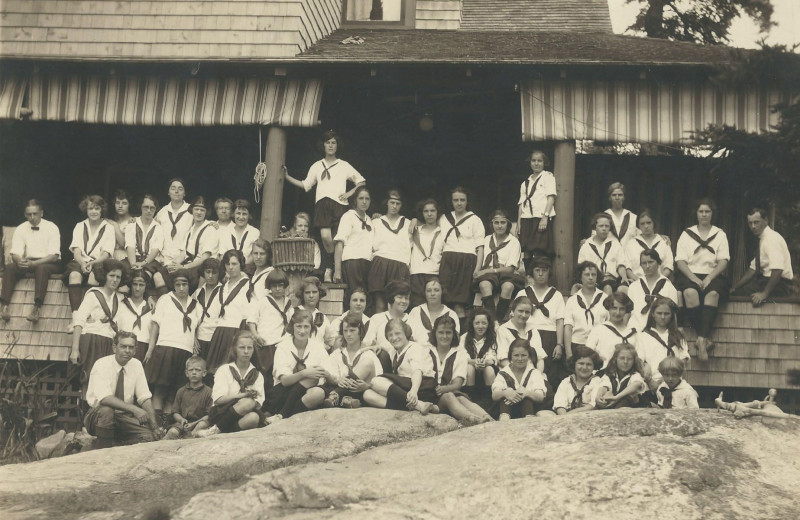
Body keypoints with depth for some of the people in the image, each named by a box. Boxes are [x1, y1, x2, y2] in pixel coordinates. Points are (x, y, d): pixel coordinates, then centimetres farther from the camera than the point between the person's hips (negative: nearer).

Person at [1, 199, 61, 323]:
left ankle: (36, 308, -44)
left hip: (48, 263, -3)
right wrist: (19, 261, -28)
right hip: (27, 262, 4)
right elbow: (15, 254, -2)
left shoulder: (51, 228, -6)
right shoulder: (21, 229, 5)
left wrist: (33, 263, -28)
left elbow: (54, 256, -14)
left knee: (41, 268, -37)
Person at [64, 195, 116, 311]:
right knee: (74, 275, -33)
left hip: (99, 263, -2)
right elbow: (76, 251, 5)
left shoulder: (109, 228, 10)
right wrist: (82, 263, -17)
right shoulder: (80, 226, 18)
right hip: (80, 262, 2)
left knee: (93, 276, -37)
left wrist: (92, 263, -20)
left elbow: (106, 254, -1)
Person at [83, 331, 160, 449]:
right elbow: (104, 398, -31)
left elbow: (144, 398, -1)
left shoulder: (136, 365, 0)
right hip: (98, 416, -3)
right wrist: (133, 409, -41)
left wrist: (154, 425, -14)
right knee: (106, 410, -37)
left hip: (124, 417, 4)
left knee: (148, 436, -22)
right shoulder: (102, 365, -16)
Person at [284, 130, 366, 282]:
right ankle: (330, 269, -5)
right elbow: (306, 185, 18)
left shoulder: (344, 166, 14)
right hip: (322, 205, 0)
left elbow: (361, 181, 17)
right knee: (325, 237, -19)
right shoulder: (317, 166, 19)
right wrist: (287, 177, 11)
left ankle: (329, 269, 2)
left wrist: (350, 193, 2)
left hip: (339, 205, 0)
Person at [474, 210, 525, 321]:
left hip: (507, 274, -2)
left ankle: (499, 319, -32)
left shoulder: (514, 242, 7)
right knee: (484, 285, -35)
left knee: (508, 286, -37)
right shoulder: (487, 240, 19)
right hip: (488, 274, 2)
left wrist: (489, 270, -12)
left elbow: (510, 268, -3)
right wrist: (478, 271, -10)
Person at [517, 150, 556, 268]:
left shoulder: (548, 176, 6)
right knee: (526, 251, -1)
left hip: (541, 218, -5)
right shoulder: (526, 182, 22)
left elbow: (551, 198, -5)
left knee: (538, 252, -11)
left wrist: (545, 217, -16)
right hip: (526, 219, 5)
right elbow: (521, 203, 17)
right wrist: (518, 223, 7)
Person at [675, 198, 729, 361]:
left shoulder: (720, 234, 15)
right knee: (690, 293, -35)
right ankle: (705, 340, -32)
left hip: (713, 276, 0)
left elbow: (723, 262, 5)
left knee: (713, 293, -35)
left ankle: (701, 340, -41)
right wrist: (693, 278, -13)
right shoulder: (687, 234, 14)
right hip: (690, 275, 0)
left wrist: (709, 278, -13)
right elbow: (680, 261, 4)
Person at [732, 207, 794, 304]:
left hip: (780, 283, -9)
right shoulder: (762, 238, 14)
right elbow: (753, 268, 16)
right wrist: (735, 286, 8)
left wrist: (765, 293, -28)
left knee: (741, 293, -19)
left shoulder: (772, 238, -16)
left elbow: (777, 269, -27)